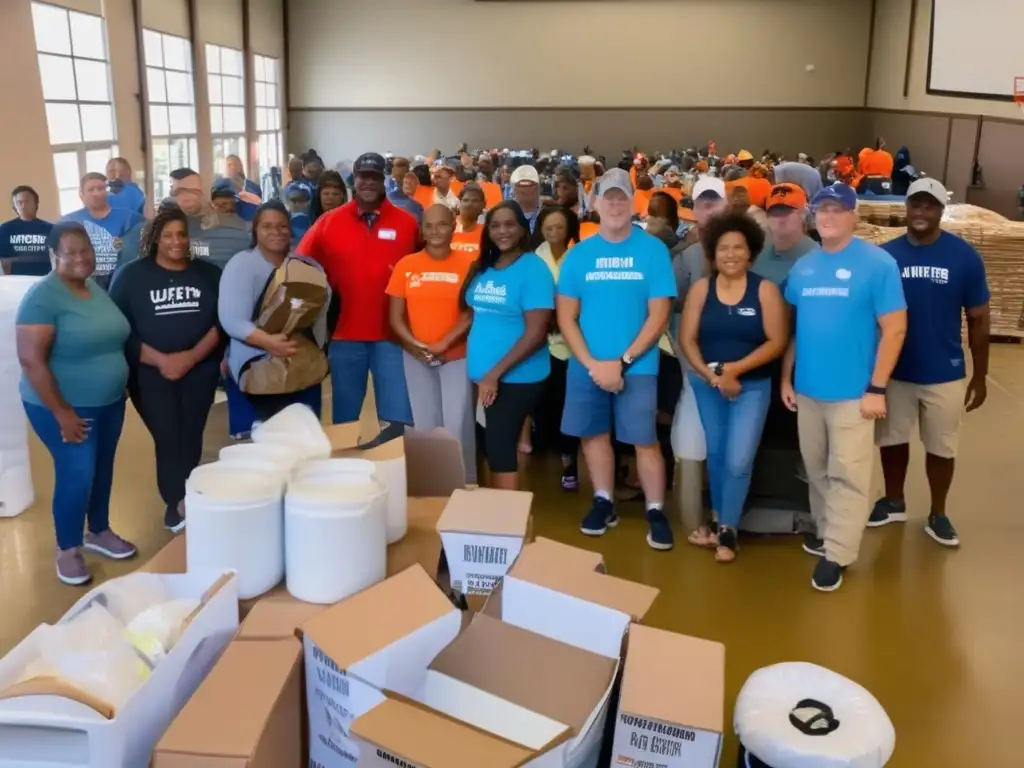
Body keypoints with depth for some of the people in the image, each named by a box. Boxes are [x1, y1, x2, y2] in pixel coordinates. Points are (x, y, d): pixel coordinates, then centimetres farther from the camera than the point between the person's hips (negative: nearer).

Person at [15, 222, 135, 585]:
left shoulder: (96, 288, 6)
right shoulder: (43, 296, -17)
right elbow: (31, 360, -21)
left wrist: (119, 390, 12)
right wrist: (62, 413, -20)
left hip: (109, 402, 7)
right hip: (65, 406, -7)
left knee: (103, 469, 17)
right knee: (77, 474, -3)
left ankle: (99, 532, 36)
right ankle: (68, 548, 17)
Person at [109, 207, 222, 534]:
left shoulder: (209, 273, 6)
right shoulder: (132, 275, 1)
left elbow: (223, 320, -1)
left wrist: (193, 356, -14)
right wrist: (160, 360, -15)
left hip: (200, 372, 2)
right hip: (151, 375, -2)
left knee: (191, 441, 6)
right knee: (168, 441, -6)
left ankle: (185, 501, 22)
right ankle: (178, 504, 5)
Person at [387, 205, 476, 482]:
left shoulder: (469, 262, -4)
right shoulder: (406, 265, 3)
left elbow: (473, 312, -7)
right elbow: (395, 315, 4)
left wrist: (444, 344, -14)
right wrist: (413, 343, -12)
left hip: (457, 355, -3)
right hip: (416, 357, 3)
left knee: (457, 425, -2)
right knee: (425, 425, 12)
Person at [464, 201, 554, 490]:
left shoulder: (533, 268, -12)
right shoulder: (482, 268, 8)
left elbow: (536, 333, -18)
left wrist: (496, 373, -19)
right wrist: (481, 370, 2)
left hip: (517, 377, -6)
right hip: (484, 376, 7)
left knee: (500, 447, -3)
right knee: (493, 446, 15)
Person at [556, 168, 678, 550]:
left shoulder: (653, 250, -4)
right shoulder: (579, 254, 2)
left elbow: (659, 315, -7)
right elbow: (566, 316, 0)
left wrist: (622, 362, -14)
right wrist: (592, 363, -12)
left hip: (637, 365, -3)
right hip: (586, 366, 3)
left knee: (645, 440, 0)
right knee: (594, 434, 12)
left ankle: (656, 511, 15)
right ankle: (604, 502, 28)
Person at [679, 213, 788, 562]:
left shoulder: (765, 289, -6)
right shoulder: (701, 288, 0)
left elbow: (777, 342, -11)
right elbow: (687, 339, -3)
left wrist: (734, 369, -17)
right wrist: (712, 375, -13)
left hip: (753, 386, -3)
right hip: (707, 385, 3)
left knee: (737, 461, -9)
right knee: (716, 455, 12)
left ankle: (728, 529, 8)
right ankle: (721, 522, 28)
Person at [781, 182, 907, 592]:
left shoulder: (878, 263, -10)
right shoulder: (803, 267, 6)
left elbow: (894, 329, -10)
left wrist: (876, 389, -13)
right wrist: (786, 378, 8)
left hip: (853, 393, -5)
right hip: (807, 389, 5)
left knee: (847, 475, 2)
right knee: (816, 469, 17)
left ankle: (836, 552, 12)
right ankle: (825, 530, 35)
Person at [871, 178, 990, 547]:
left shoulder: (965, 257, -8)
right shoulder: (885, 255, -7)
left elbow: (978, 319, -1)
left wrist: (980, 377, 0)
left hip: (945, 374, 0)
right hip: (894, 371, 1)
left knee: (941, 448, 13)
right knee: (892, 440, 15)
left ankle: (938, 514, 32)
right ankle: (893, 502, 37)